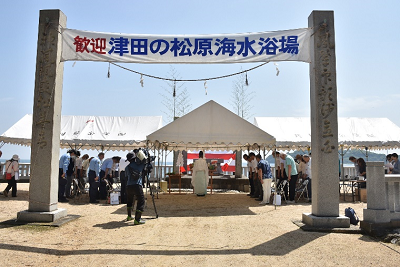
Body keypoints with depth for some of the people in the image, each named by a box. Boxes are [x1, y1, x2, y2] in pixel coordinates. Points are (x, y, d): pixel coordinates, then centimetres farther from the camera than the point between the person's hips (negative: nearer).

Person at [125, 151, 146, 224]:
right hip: (137, 186, -5)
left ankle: (129, 217, 35)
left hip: (129, 186, 5)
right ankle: (137, 220, -9)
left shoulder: (127, 167, 12)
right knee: (141, 202, -1)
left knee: (129, 201, 24)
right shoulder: (139, 165, 3)